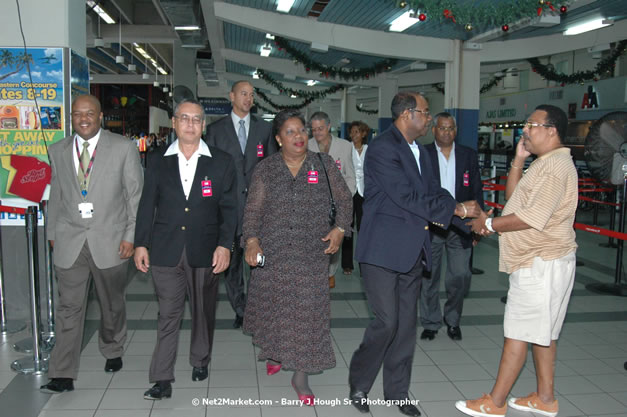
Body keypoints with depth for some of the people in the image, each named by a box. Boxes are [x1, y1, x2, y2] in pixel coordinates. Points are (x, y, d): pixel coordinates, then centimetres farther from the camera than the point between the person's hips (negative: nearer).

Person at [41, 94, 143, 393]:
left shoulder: (123, 148, -2)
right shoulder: (58, 151, 8)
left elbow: (136, 195, -2)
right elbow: (55, 196, 14)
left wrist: (131, 236, -7)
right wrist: (52, 233, 11)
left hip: (110, 240, -1)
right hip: (69, 242, 2)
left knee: (112, 305, 14)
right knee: (68, 308, 2)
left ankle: (112, 352, 37)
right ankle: (63, 375, 9)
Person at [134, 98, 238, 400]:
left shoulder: (221, 163, 3)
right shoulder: (158, 162, 7)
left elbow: (229, 207, 0)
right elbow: (147, 206, 8)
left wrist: (224, 245, -9)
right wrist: (141, 244, 2)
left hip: (205, 251, 0)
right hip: (166, 251, 0)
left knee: (203, 312, 14)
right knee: (168, 316, 2)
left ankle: (200, 361, 35)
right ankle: (162, 381, 9)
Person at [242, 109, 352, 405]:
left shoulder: (324, 165, 2)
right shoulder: (265, 170, 2)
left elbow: (344, 200, 8)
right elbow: (253, 209, -1)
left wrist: (340, 228, -6)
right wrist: (252, 239, -16)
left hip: (311, 255, -1)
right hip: (272, 253, 1)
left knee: (308, 311, -1)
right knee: (273, 305, 14)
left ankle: (301, 376, 13)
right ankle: (274, 353, 43)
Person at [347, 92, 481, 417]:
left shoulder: (419, 151, 14)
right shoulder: (382, 149, -15)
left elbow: (434, 192, 12)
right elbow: (408, 198, -21)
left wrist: (471, 218, -2)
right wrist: (457, 209, -15)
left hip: (411, 251, 8)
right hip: (382, 252, -8)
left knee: (406, 325, 12)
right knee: (386, 322, -6)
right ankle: (358, 385, 17)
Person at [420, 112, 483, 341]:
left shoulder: (469, 155, 6)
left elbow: (477, 192, 8)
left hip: (460, 226, 1)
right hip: (430, 225, -1)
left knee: (460, 276, 0)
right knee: (429, 276, 8)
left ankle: (452, 319, 24)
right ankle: (431, 322, 25)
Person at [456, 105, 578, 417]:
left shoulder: (556, 165, -17)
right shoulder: (543, 163, 17)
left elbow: (534, 216, -25)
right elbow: (513, 197, 15)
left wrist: (489, 223, -15)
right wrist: (518, 160, 7)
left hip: (540, 263, -10)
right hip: (539, 261, 11)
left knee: (517, 332, -4)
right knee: (542, 332, 15)